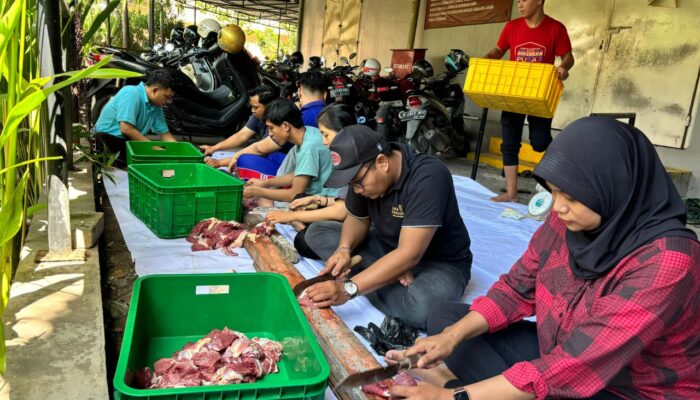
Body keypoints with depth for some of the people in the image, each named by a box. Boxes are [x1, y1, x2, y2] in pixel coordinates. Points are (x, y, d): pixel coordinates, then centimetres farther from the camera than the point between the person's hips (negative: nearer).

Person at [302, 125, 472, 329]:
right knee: (317, 233, -4)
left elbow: (409, 255, -36)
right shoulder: (363, 173, -10)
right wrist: (344, 248, -17)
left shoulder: (427, 177, -31)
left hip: (440, 262, -7)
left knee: (421, 307, -41)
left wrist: (349, 288, -40)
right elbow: (357, 218, 6)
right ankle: (392, 275, -15)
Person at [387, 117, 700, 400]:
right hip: (556, 356, 7)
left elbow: (577, 363, -33)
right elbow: (518, 288, 1)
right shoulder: (567, 219, -8)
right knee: (446, 316, 3)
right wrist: (452, 336, -15)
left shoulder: (667, 260, -29)